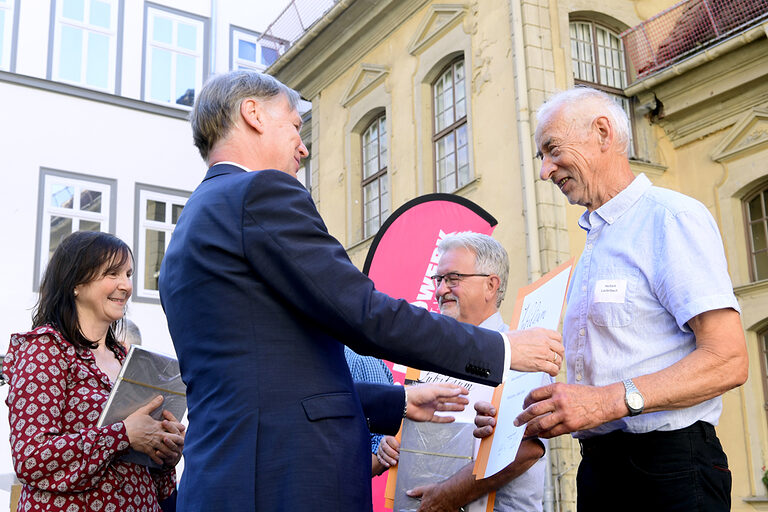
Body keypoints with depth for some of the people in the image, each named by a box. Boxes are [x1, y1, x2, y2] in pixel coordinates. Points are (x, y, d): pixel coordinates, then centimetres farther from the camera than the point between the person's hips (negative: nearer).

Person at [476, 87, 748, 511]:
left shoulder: (670, 216, -9)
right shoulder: (594, 242, 18)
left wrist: (609, 401, -24)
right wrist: (529, 420, 5)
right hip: (599, 467, 8)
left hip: (667, 475, -8)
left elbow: (728, 362, -18)